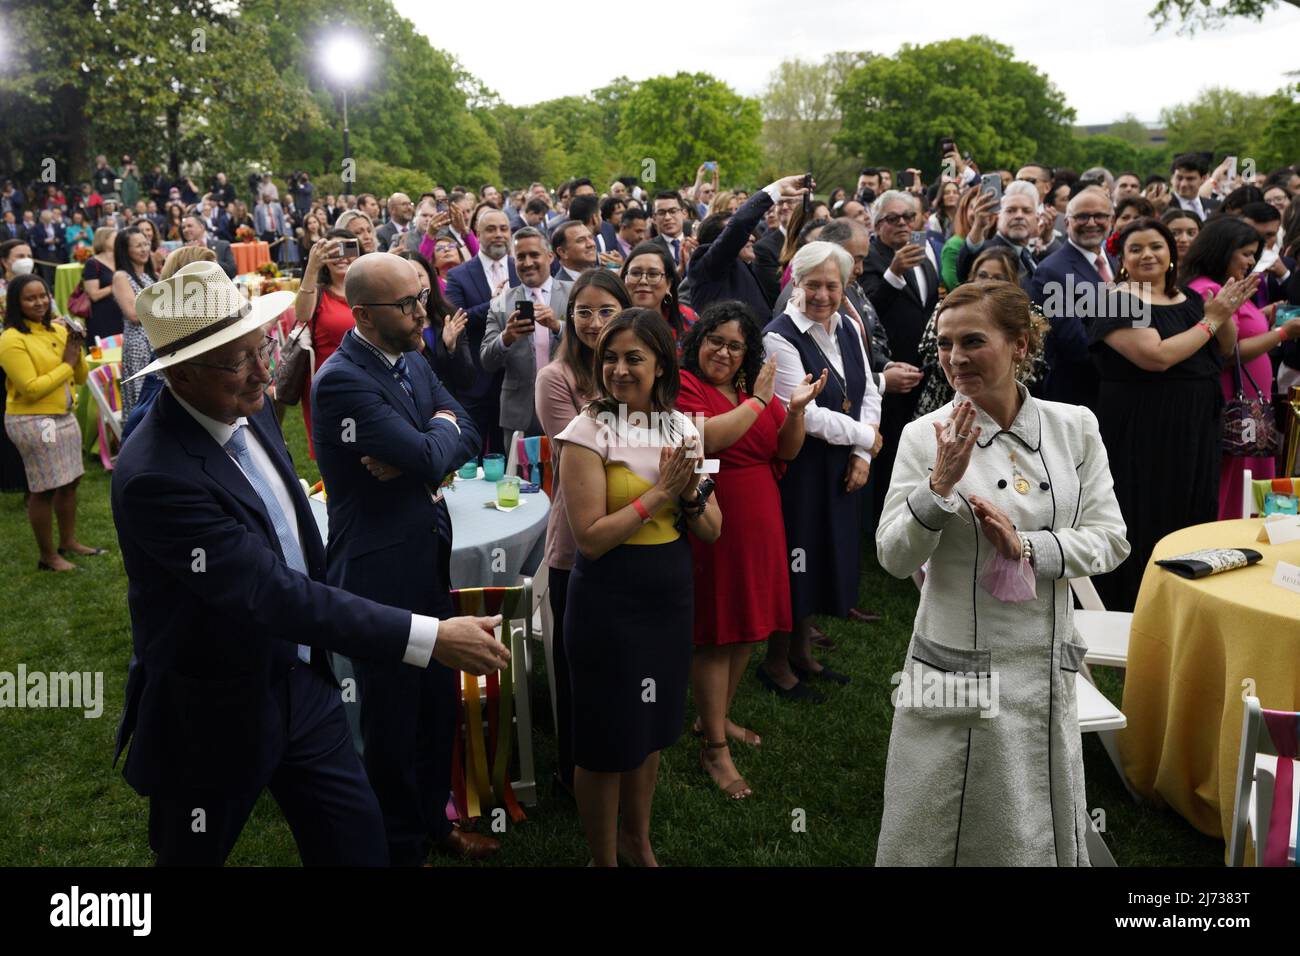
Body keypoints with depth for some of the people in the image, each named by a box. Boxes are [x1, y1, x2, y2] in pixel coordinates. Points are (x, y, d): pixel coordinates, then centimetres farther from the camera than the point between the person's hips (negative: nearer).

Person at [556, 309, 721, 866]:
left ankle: (636, 841, 43)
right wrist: (659, 492, -19)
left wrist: (689, 494, -17)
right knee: (607, 740, 9)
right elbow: (590, 537, -19)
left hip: (670, 601, 6)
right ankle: (603, 857, 31)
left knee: (650, 729, 21)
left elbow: (712, 531, 3)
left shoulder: (682, 429, 3)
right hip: (609, 606, -5)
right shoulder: (589, 431, -13)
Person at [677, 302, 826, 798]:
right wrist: (757, 402, -18)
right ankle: (715, 748, 11)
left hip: (758, 526, 7)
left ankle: (715, 716, 35)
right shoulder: (683, 383, -8)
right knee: (714, 632, 0)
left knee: (745, 628, 15)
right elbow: (706, 438, -24)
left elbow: (787, 450, 9)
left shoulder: (755, 386, 12)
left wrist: (796, 409, -9)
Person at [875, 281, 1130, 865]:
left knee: (1040, 836, 15)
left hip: (1047, 668, 2)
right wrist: (939, 484, -24)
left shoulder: (1075, 426, 0)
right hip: (956, 671, -2)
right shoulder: (926, 434, -7)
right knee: (940, 837, 10)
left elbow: (1110, 539, -1)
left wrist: (1027, 546, -16)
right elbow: (894, 558, -9)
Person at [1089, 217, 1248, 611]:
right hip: (1142, 431, -7)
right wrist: (1211, 320, -14)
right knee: (1145, 524, -2)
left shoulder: (1188, 298, 11)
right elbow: (1158, 356, -23)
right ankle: (1129, 610, 10)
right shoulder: (1119, 304, -11)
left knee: (1191, 514, 12)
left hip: (1195, 430, 7)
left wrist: (1226, 315, -5)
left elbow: (1224, 350, 15)